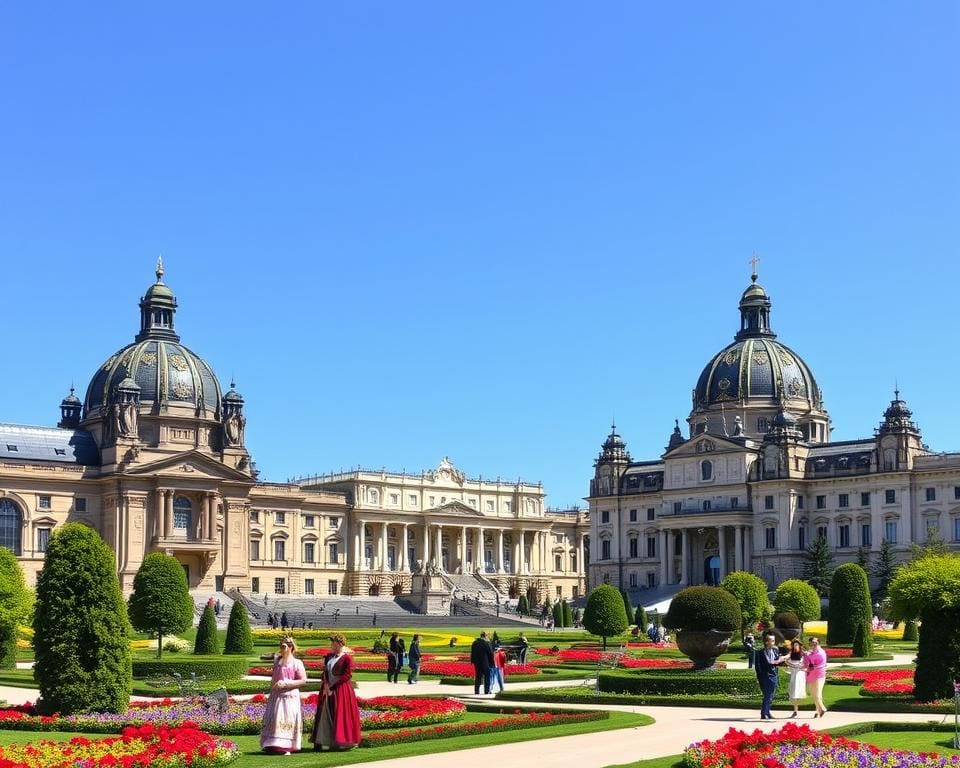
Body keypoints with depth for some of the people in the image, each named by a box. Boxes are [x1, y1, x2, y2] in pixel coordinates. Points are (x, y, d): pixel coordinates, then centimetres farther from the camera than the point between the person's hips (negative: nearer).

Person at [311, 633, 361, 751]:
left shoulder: (346, 658, -10)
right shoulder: (329, 657, 11)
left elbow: (347, 676, -13)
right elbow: (325, 672, 8)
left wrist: (332, 687, -13)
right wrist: (326, 685, -9)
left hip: (340, 691, -7)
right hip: (328, 690, 7)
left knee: (340, 715, -2)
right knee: (325, 715, 6)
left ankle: (340, 742, 5)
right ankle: (319, 742, 9)